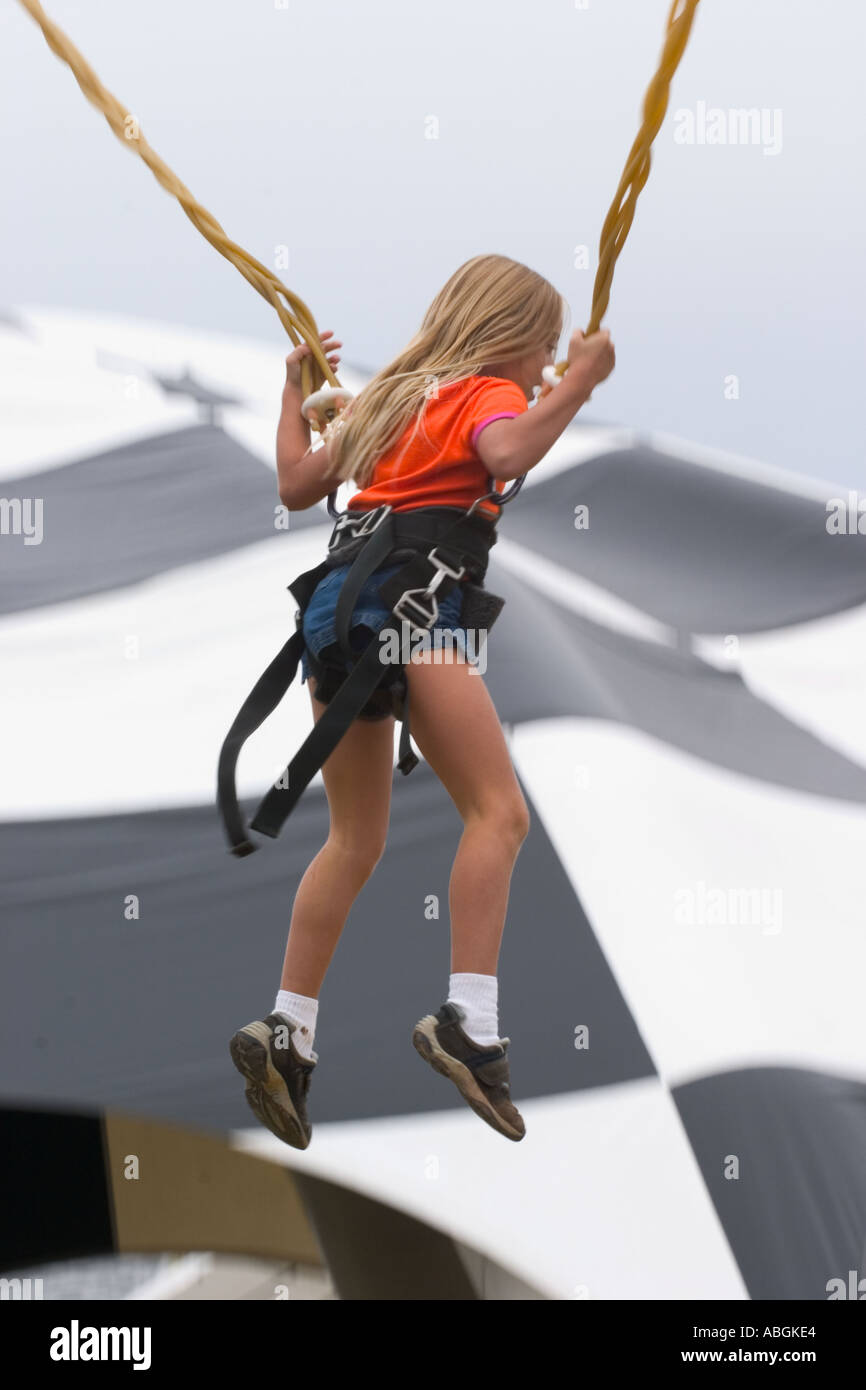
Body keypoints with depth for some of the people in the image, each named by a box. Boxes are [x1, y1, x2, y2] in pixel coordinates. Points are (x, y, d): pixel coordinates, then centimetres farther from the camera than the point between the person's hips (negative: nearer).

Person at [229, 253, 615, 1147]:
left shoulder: (392, 395, 27)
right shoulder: (489, 392, 5)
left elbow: (296, 484, 29)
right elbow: (508, 454, -18)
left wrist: (295, 387, 42)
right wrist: (582, 380, -10)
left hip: (337, 602, 8)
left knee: (356, 839, 14)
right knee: (497, 810, -14)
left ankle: (286, 1029, 7)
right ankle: (468, 1023, -29)